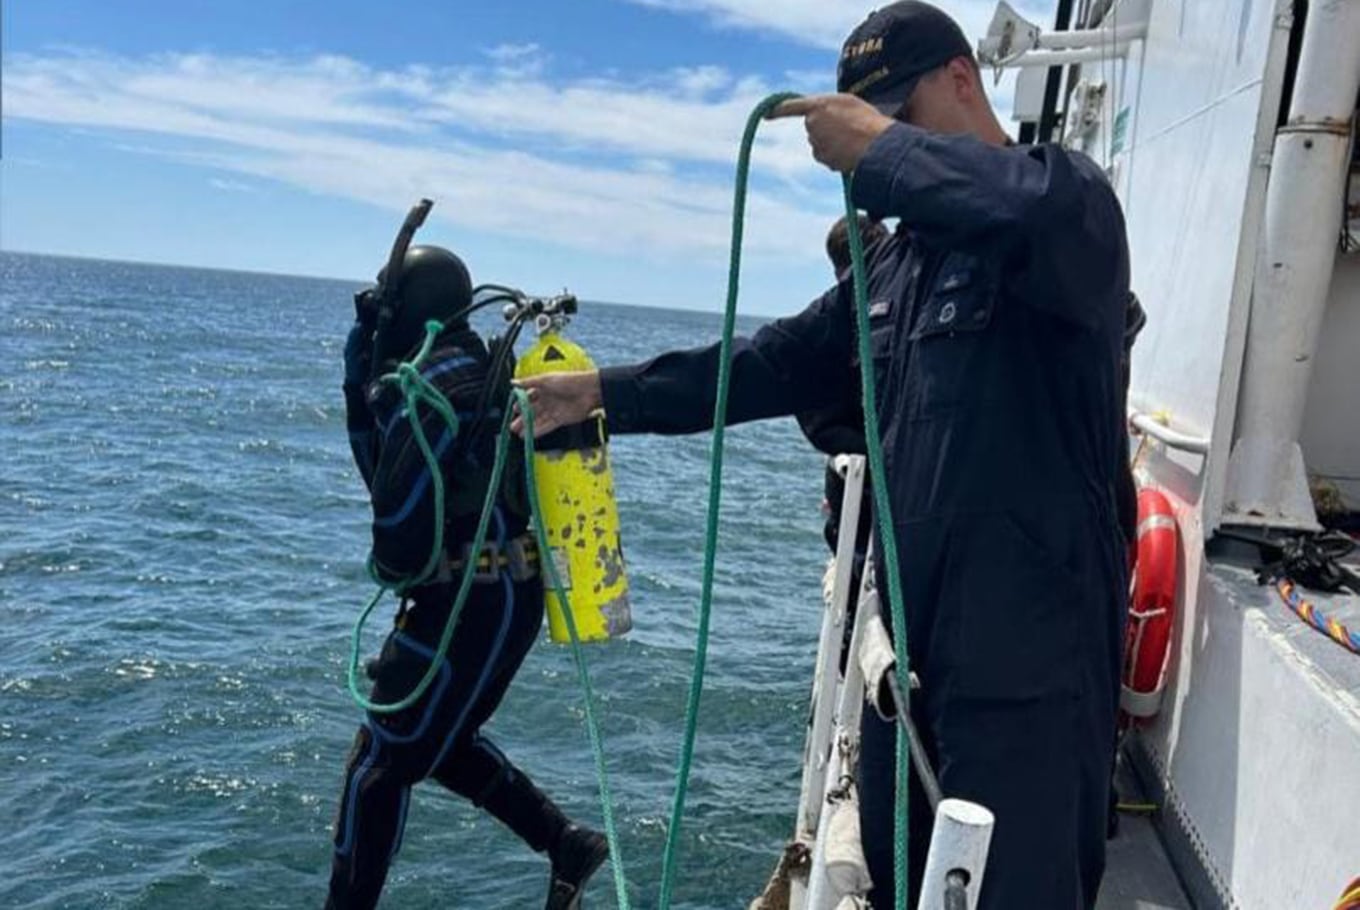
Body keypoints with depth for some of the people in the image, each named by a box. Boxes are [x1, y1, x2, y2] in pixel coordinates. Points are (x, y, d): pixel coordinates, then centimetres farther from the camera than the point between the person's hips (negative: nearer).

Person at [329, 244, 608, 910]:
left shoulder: (437, 384, -16)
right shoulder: (473, 372, 14)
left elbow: (396, 497, -21)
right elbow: (382, 470, 17)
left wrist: (396, 568, -1)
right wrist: (361, 379, 8)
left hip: (471, 603, -10)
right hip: (507, 593, 10)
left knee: (379, 765, 2)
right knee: (442, 741, 24)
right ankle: (566, 842, 27)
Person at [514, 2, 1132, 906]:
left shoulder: (1068, 192, -7)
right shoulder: (900, 258, 16)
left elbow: (1036, 209, -33)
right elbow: (777, 362, 16)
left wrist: (883, 148, -20)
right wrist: (609, 392, 12)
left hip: (1030, 639, -8)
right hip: (914, 628, 8)